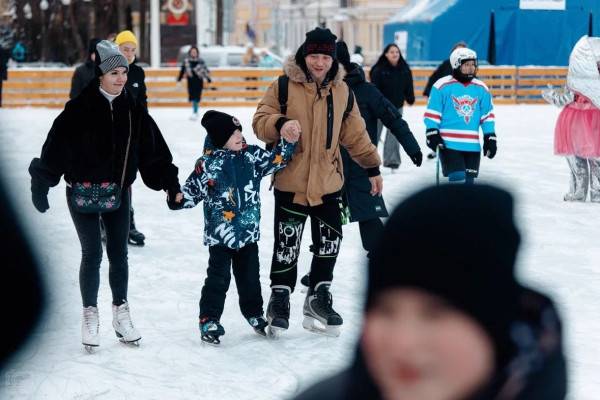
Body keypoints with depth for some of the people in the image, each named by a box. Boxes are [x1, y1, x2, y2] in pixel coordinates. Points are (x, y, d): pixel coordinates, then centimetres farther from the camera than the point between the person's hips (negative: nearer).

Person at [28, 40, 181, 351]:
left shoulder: (133, 110, -1)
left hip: (118, 191, 4)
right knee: (92, 253, -1)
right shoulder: (80, 109, -14)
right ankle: (90, 316, 14)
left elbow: (154, 151, 2)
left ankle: (121, 313, 21)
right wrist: (40, 186, -16)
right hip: (83, 191, -4)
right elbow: (55, 148, -14)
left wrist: (170, 183, -2)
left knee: (119, 253, 8)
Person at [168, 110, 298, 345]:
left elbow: (275, 160, 6)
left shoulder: (251, 155, 2)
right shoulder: (209, 163, -11)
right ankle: (209, 320, 9)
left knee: (250, 276, 16)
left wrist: (289, 142, -6)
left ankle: (254, 314, 33)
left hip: (248, 231, 4)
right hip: (220, 234, -4)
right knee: (218, 278, 0)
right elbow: (193, 190, -7)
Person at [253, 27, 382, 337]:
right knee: (286, 245, 1)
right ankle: (279, 298, 16)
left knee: (329, 241, 7)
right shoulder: (284, 87, -6)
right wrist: (279, 124, -29)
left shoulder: (341, 91, 6)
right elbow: (261, 121, -7)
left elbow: (355, 134, 14)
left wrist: (372, 167, 15)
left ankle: (319, 297, 23)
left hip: (328, 182, 4)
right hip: (290, 181, -4)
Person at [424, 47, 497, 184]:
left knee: (468, 181, 8)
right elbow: (432, 113, -3)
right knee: (458, 178, -16)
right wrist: (432, 134, -10)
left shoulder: (481, 88, 8)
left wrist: (490, 138, 10)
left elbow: (487, 115, 14)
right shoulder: (442, 85, -6)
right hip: (449, 144, -5)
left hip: (472, 145, 5)